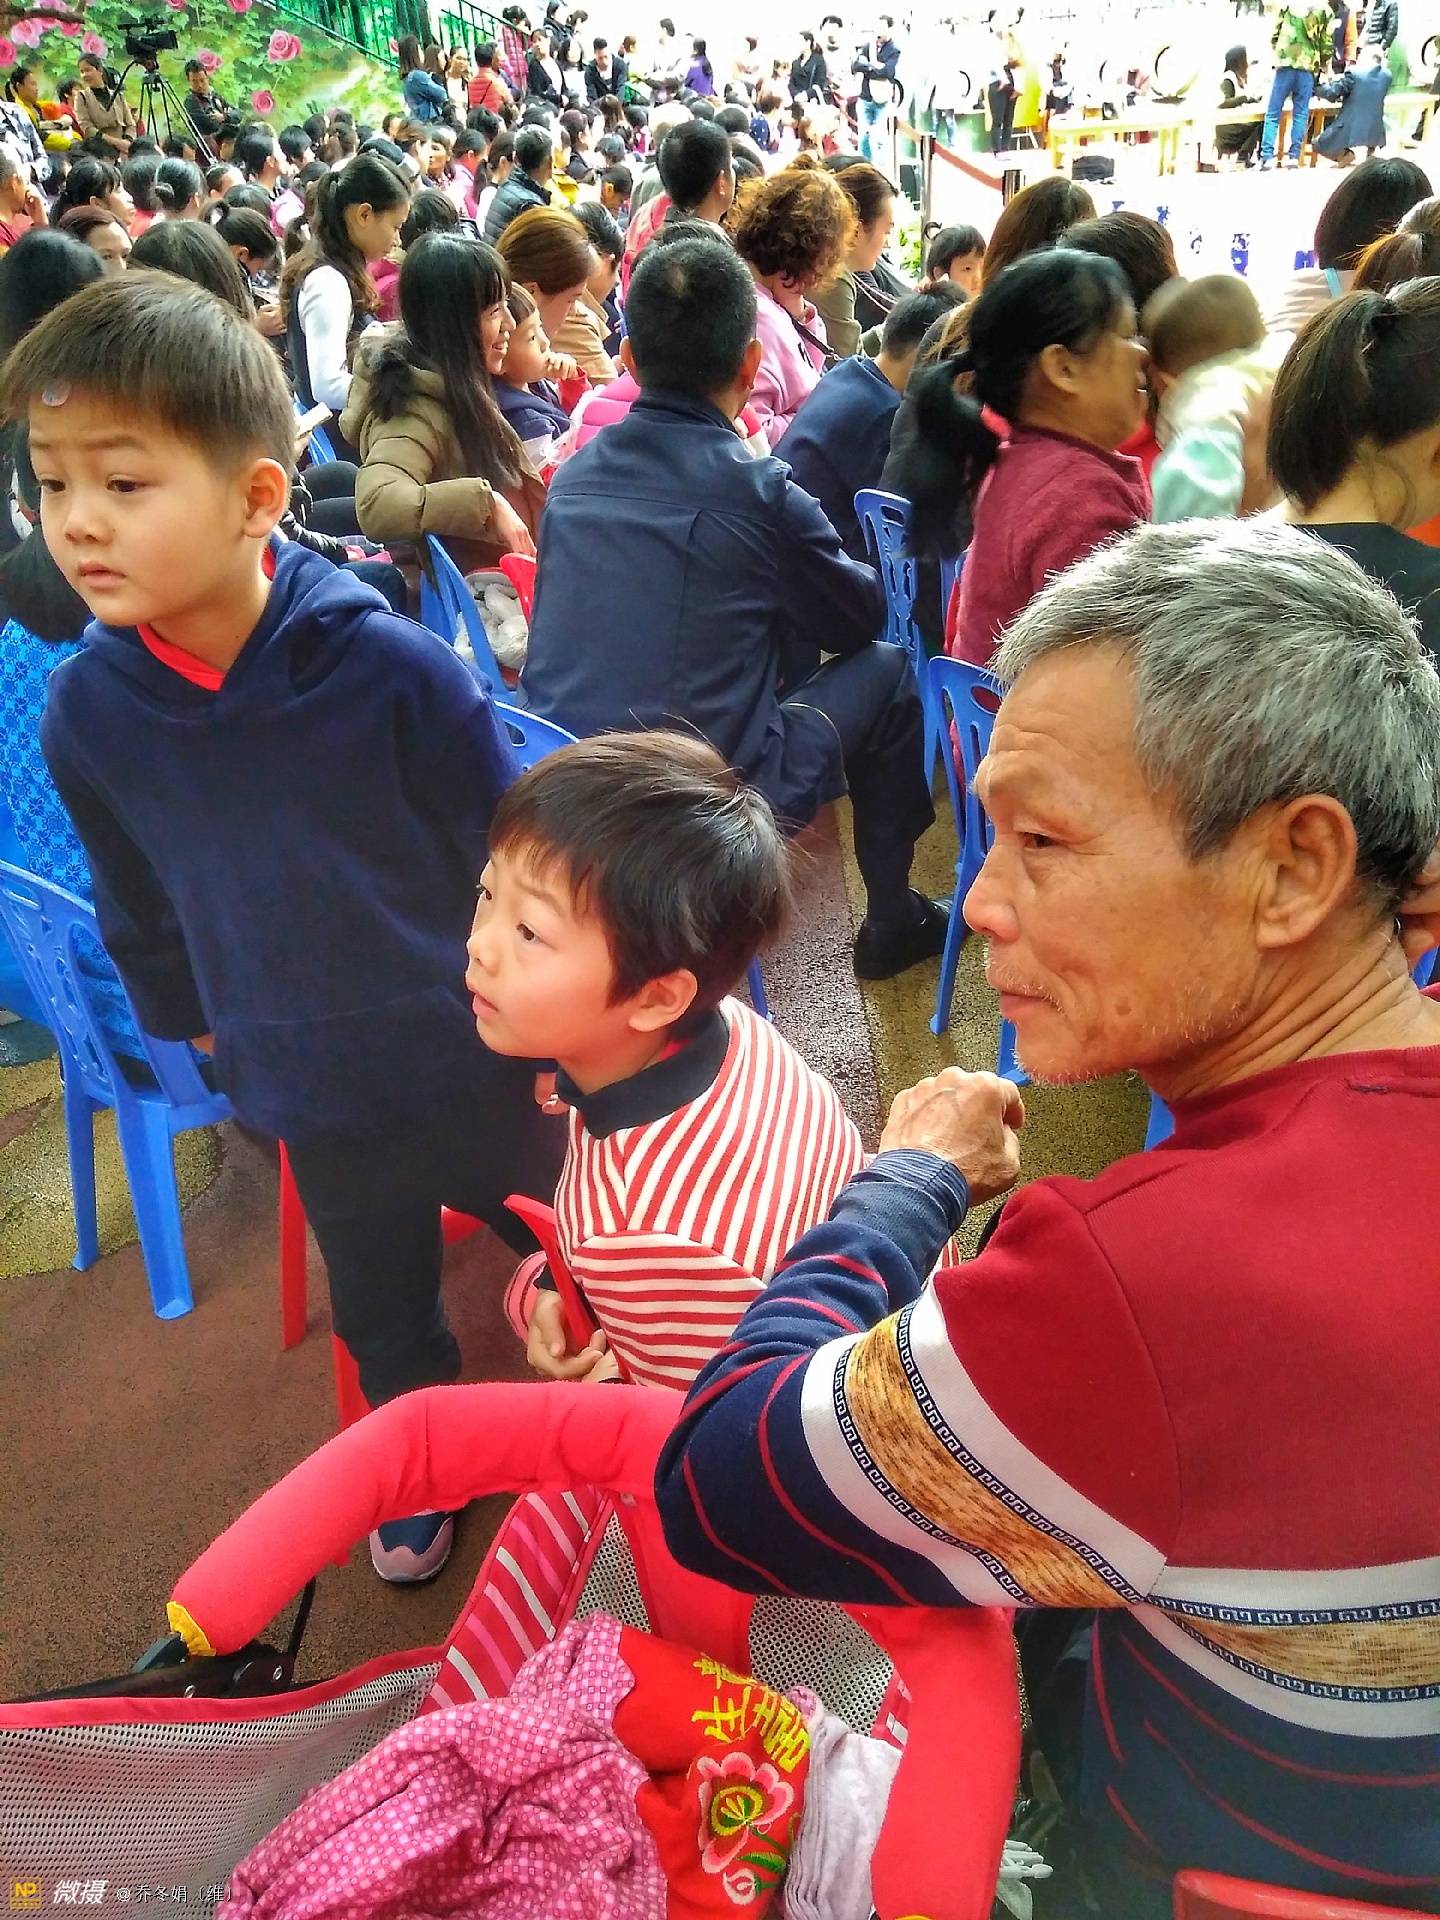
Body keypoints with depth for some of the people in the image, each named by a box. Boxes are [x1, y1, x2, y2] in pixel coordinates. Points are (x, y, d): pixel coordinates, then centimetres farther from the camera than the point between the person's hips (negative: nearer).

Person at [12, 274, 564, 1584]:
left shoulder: (390, 667, -25)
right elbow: (140, 909, 4)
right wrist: (199, 1030, 16)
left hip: (474, 1052, -2)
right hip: (316, 1094, 3)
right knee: (381, 1312, 25)